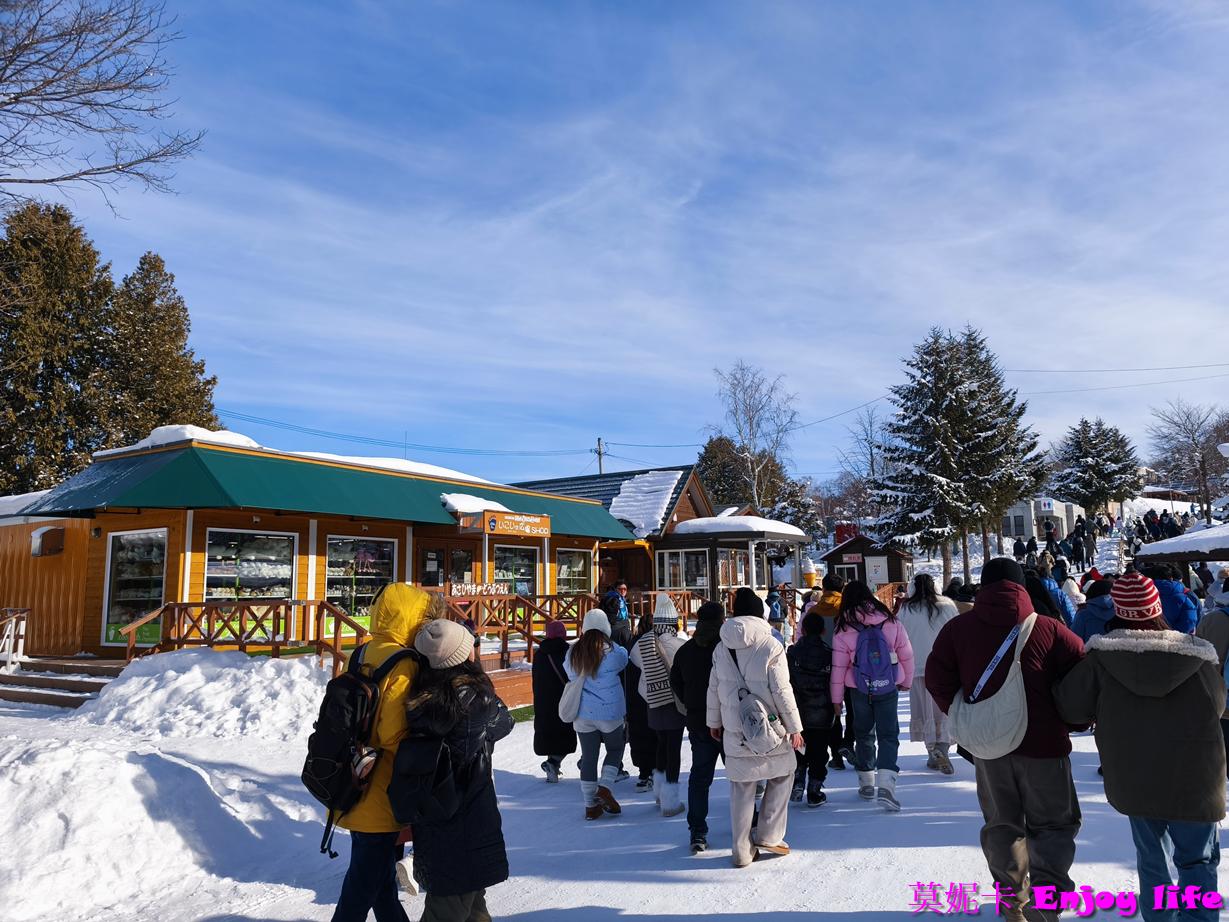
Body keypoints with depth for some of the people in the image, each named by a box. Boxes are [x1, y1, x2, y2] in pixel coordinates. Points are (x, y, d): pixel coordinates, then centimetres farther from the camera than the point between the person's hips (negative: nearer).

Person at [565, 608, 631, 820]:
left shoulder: (573, 652, -2)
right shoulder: (612, 650, -14)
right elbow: (623, 661, 5)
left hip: (582, 714, 3)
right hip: (609, 712, -3)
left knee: (588, 757, 10)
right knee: (615, 749, 19)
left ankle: (591, 805, 15)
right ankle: (605, 787, 2)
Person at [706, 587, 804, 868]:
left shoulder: (722, 649, 2)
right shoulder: (771, 647, -12)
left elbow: (714, 689, 8)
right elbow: (782, 691, -11)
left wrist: (714, 721, 20)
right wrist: (794, 727, -3)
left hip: (734, 731, 4)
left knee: (741, 788, 12)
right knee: (781, 776, 18)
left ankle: (742, 851, 17)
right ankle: (769, 835, 17)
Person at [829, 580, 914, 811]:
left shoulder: (843, 630, -8)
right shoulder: (891, 622, -5)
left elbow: (838, 667, -4)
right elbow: (906, 655, 2)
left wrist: (836, 699, 5)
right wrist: (906, 682, 18)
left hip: (859, 690, 0)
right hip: (888, 688, 0)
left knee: (864, 733, 18)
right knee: (888, 734, 4)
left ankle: (866, 783, 27)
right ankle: (885, 784, -14)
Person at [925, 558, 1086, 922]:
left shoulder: (957, 629, -3)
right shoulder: (1047, 628, -7)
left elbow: (937, 679, -4)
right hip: (1042, 742, -2)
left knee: (1001, 823, 20)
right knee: (1053, 823, 14)